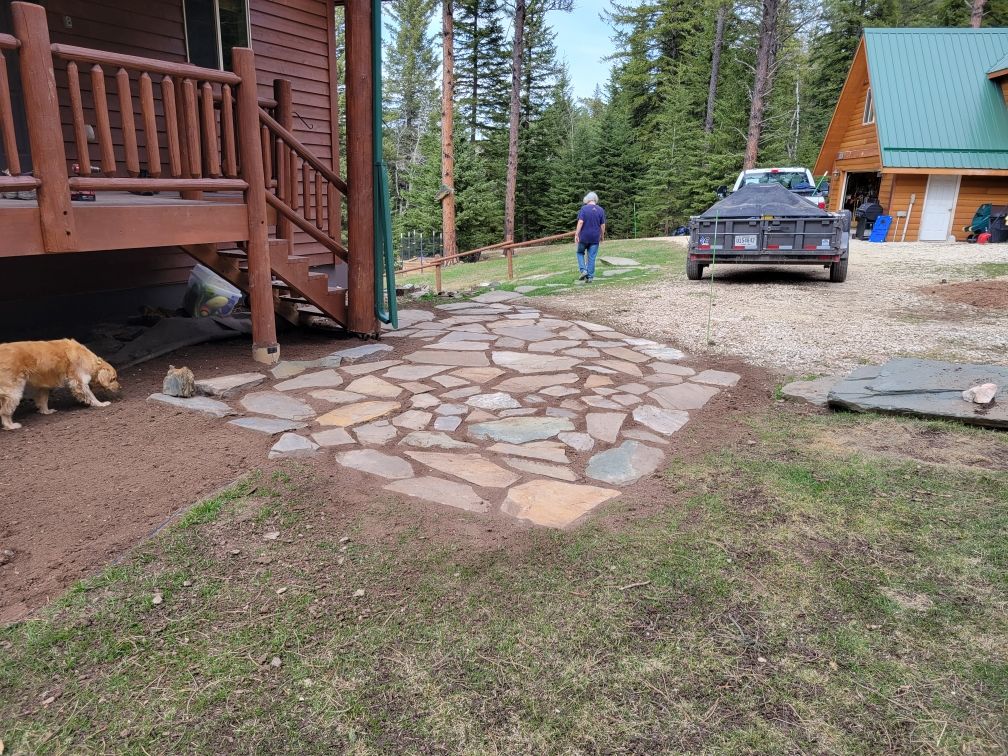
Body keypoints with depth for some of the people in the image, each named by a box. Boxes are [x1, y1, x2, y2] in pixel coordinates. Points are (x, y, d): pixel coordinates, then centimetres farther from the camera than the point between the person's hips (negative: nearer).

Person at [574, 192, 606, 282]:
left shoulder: (584, 208, -7)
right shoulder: (601, 210, 2)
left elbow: (580, 222, -14)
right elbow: (603, 225, 3)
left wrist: (576, 234, -11)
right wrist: (602, 236, 15)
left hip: (584, 237, -2)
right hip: (595, 238, 2)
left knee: (580, 253, 18)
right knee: (591, 257, 6)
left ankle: (583, 270, 1)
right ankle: (590, 277, 6)